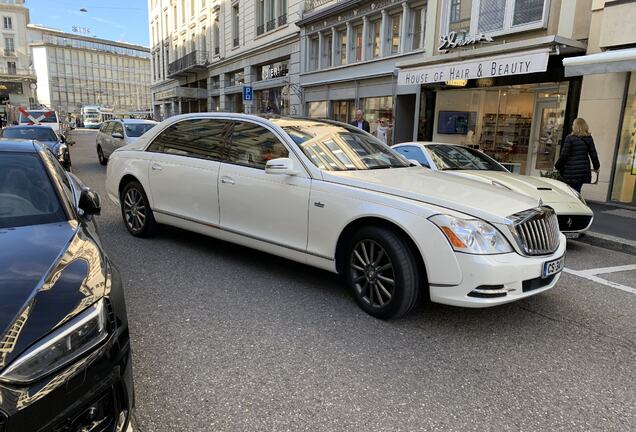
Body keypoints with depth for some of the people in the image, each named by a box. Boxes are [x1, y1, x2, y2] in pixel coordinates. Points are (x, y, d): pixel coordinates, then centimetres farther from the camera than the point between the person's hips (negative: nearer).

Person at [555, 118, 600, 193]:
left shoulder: (570, 138, -8)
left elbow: (564, 155, -9)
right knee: (577, 192, 12)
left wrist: (558, 167, 2)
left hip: (571, 172, -5)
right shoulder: (589, 138, 8)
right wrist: (596, 167, 24)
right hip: (584, 171, 5)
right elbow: (593, 154, 12)